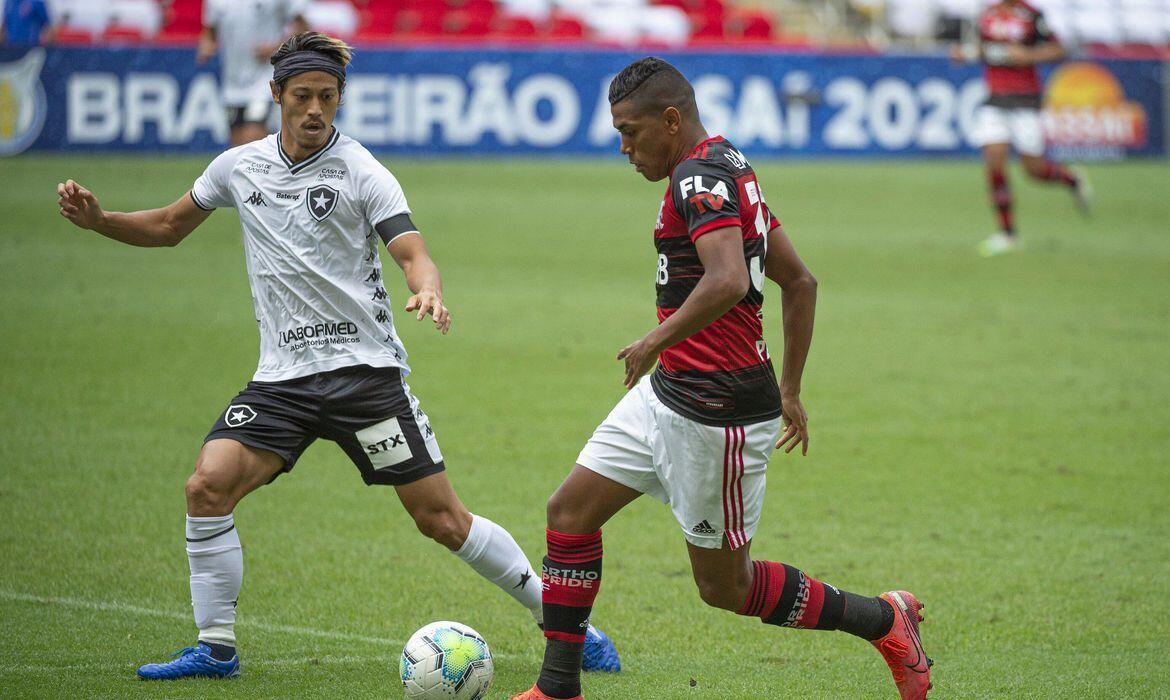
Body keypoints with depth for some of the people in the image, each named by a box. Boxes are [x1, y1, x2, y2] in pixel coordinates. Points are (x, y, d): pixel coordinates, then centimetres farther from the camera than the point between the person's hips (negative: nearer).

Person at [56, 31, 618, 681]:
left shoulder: (361, 172, -5)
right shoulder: (240, 166, 8)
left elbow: (411, 250, -14)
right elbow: (169, 226, 23)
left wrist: (429, 292, -37)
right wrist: (98, 220, 7)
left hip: (364, 368, -4)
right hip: (282, 377, 4)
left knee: (440, 518, -6)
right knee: (207, 485, -17)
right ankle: (215, 648, -4)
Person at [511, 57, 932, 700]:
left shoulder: (700, 176, -18)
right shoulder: (728, 169, 14)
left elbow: (728, 281, -34)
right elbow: (799, 281, 20)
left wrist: (655, 342, -22)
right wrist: (789, 391, 23)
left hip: (718, 417, -11)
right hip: (667, 394, 11)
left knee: (724, 586, 1)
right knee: (570, 510, 8)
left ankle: (883, 621, 16)